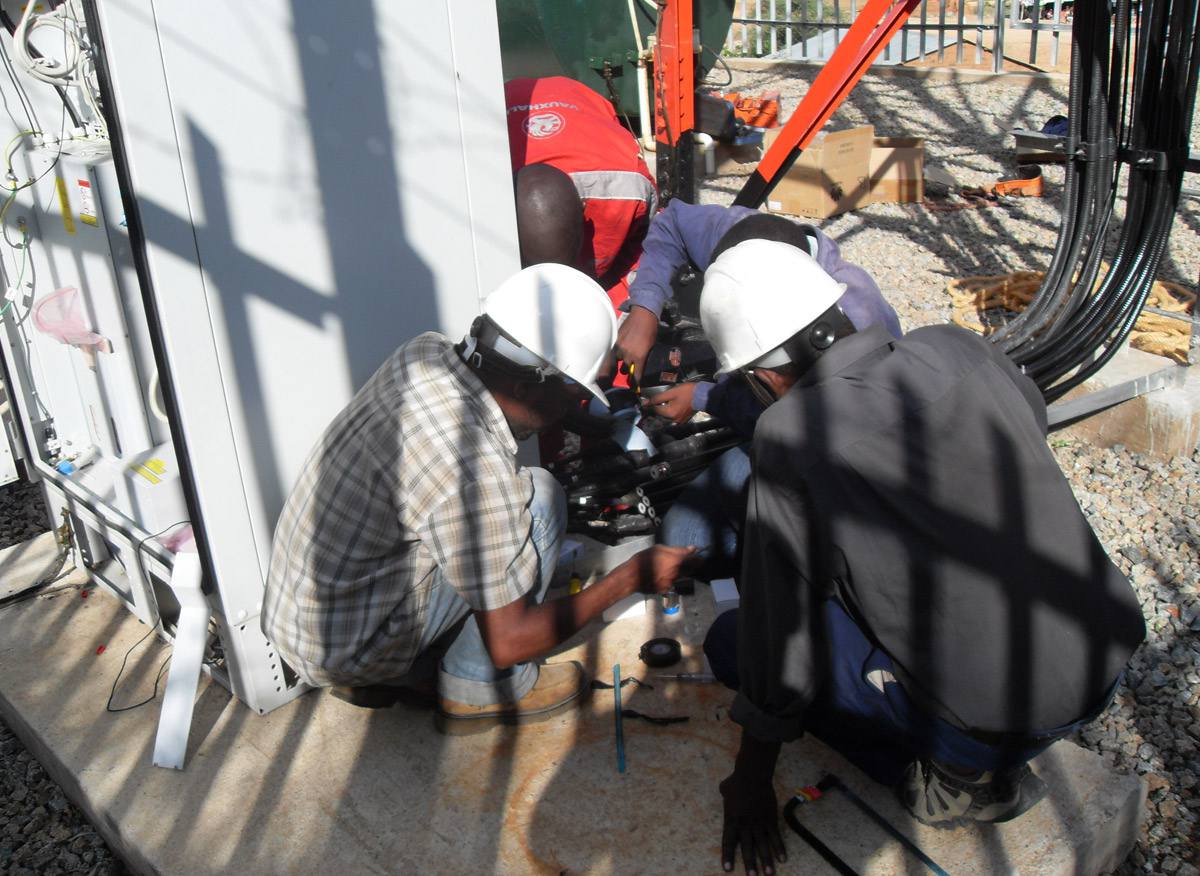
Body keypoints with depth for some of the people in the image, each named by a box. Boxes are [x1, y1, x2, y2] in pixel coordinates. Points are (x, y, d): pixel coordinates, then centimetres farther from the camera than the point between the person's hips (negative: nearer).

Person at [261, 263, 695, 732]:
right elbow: (509, 641, -20)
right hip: (342, 651, -8)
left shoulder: (424, 354, -8)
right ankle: (477, 687, 4)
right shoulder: (474, 471, -31)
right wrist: (628, 578, -9)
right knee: (538, 496, -11)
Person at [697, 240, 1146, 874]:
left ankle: (953, 778, 4)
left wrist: (751, 781, 3)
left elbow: (779, 633, -11)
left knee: (730, 640, 2)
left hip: (995, 718, -7)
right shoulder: (958, 349, -2)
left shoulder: (790, 436, -18)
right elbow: (1035, 418, 20)